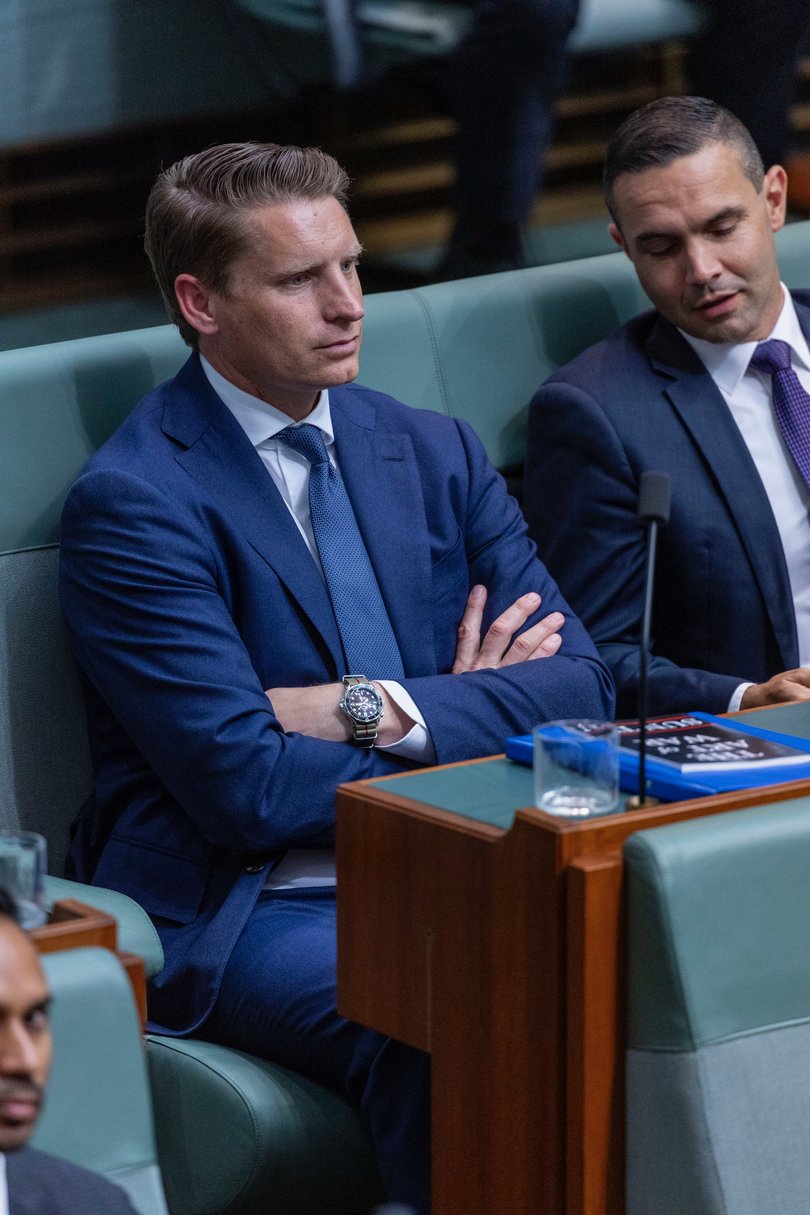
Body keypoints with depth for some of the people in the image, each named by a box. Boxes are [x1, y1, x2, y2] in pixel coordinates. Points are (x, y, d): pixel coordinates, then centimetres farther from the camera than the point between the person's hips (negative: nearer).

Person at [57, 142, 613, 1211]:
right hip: (242, 910, -5)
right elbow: (248, 790, -13)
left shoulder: (435, 454, 15)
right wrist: (471, 731, -2)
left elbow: (580, 684, 6)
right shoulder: (133, 503, -5)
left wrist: (384, 712, -9)